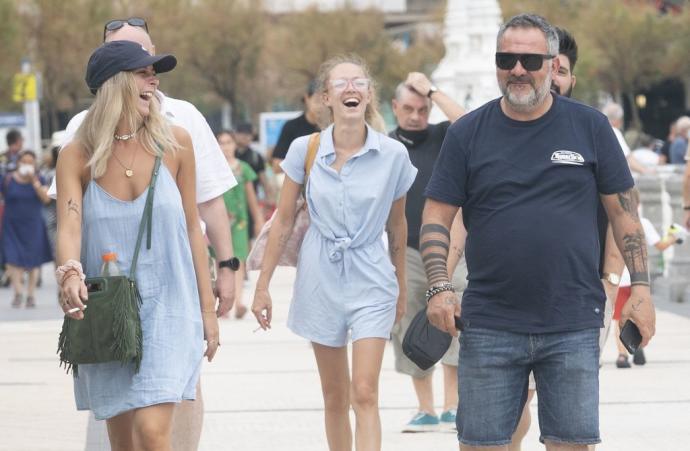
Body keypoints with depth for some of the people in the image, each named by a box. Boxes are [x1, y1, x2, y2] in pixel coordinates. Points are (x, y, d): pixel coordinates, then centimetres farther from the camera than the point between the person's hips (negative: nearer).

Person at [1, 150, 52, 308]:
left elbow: (46, 199, -13)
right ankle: (18, 292, -12)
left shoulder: (39, 180, 0)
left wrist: (34, 181, -19)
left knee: (33, 262, 3)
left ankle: (31, 295, 12)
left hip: (33, 226, 0)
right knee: (13, 259, -13)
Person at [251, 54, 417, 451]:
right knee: (335, 399, 11)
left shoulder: (393, 155, -6)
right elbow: (284, 221, 4)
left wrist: (402, 287, 16)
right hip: (321, 279, 2)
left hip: (372, 280, -2)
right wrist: (263, 285, 4)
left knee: (365, 394, -12)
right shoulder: (305, 150, -4)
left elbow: (397, 227, 7)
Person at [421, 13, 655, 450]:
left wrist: (641, 287, -1)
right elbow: (437, 217, 4)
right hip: (489, 327, 0)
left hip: (574, 327, 0)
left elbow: (624, 210, 6)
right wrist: (439, 287, -10)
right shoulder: (467, 133, 4)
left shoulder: (590, 126, 3)